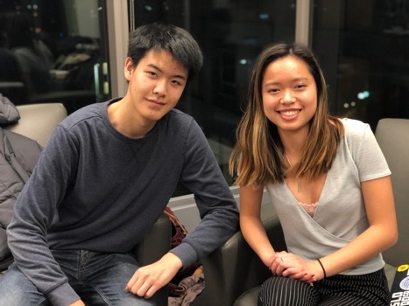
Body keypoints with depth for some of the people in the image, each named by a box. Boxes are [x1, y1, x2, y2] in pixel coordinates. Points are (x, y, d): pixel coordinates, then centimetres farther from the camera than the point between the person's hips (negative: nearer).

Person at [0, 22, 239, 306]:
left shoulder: (184, 134, -13)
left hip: (114, 262, 1)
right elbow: (24, 229, -17)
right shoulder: (77, 132, -20)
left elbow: (224, 211, -7)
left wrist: (173, 259, -22)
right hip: (52, 257, -1)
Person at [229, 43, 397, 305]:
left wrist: (317, 267, -19)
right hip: (299, 275, 1)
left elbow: (385, 230, -11)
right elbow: (249, 216, 5)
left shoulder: (356, 138, -16)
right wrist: (271, 258, -15)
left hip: (360, 282, -1)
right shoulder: (256, 148, -9)